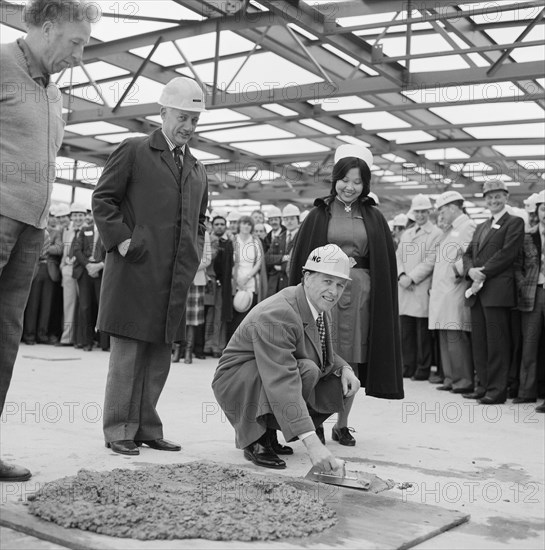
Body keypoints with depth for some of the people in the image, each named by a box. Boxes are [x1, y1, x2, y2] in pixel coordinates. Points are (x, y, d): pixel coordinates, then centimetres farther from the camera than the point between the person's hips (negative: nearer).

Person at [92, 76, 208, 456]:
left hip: (177, 277, 6)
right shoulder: (134, 152, 3)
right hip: (136, 269, -6)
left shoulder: (198, 170, 20)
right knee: (128, 351, -2)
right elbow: (103, 199, 0)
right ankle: (119, 430, 7)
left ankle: (147, 428, 19)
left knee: (160, 354, 9)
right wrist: (121, 240, -11)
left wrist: (195, 254, 13)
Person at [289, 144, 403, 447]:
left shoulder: (373, 218, 9)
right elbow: (301, 257, 5)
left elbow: (386, 264, 8)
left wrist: (381, 302, 0)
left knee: (351, 363, 4)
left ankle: (342, 424, 16)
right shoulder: (319, 214, 5)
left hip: (360, 294, 2)